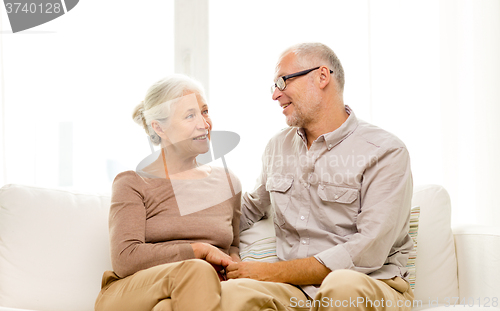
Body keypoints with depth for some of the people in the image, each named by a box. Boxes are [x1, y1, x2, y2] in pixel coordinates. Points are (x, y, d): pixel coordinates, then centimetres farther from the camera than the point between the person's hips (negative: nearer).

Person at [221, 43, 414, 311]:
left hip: (372, 285, -3)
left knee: (343, 285, -39)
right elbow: (251, 208, 33)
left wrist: (272, 272, -11)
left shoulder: (385, 151, -4)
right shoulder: (278, 146, 18)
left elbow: (367, 253, -13)